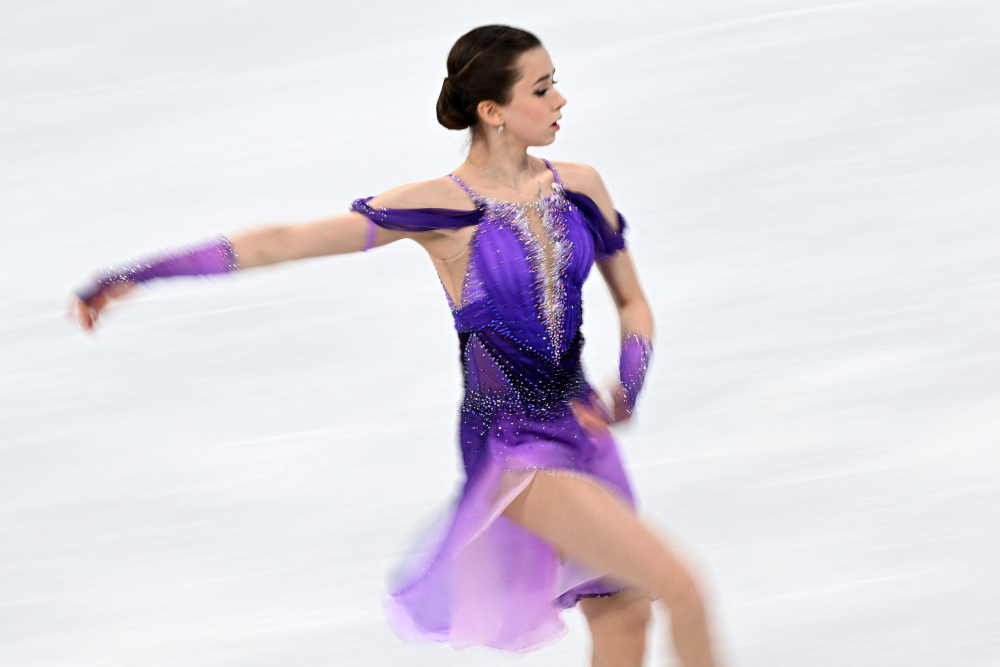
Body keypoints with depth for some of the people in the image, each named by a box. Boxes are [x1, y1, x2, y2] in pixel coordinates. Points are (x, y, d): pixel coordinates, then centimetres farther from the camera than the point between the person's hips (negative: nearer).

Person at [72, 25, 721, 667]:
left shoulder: (578, 188, 1)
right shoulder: (440, 208, -14)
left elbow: (633, 303, 13)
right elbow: (285, 240, -15)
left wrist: (629, 388, -8)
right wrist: (137, 274, -17)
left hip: (578, 427, 7)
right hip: (513, 448, -7)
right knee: (680, 587, -16)